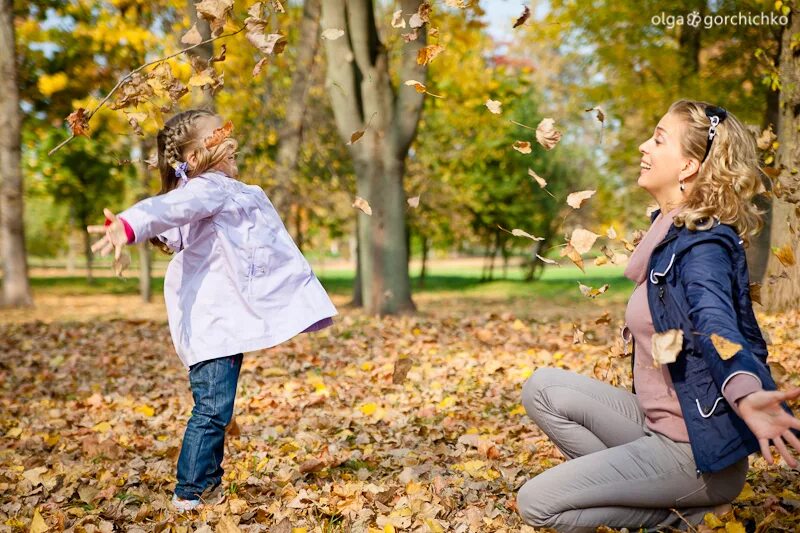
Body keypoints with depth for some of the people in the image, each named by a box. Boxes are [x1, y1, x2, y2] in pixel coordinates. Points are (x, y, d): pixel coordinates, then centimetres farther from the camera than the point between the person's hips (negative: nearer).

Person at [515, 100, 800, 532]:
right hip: (657, 426, 9)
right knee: (543, 388, 1)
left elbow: (717, 325, -41)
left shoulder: (702, 247, -20)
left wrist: (745, 395, -59)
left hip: (697, 449, -9)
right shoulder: (671, 233, 5)